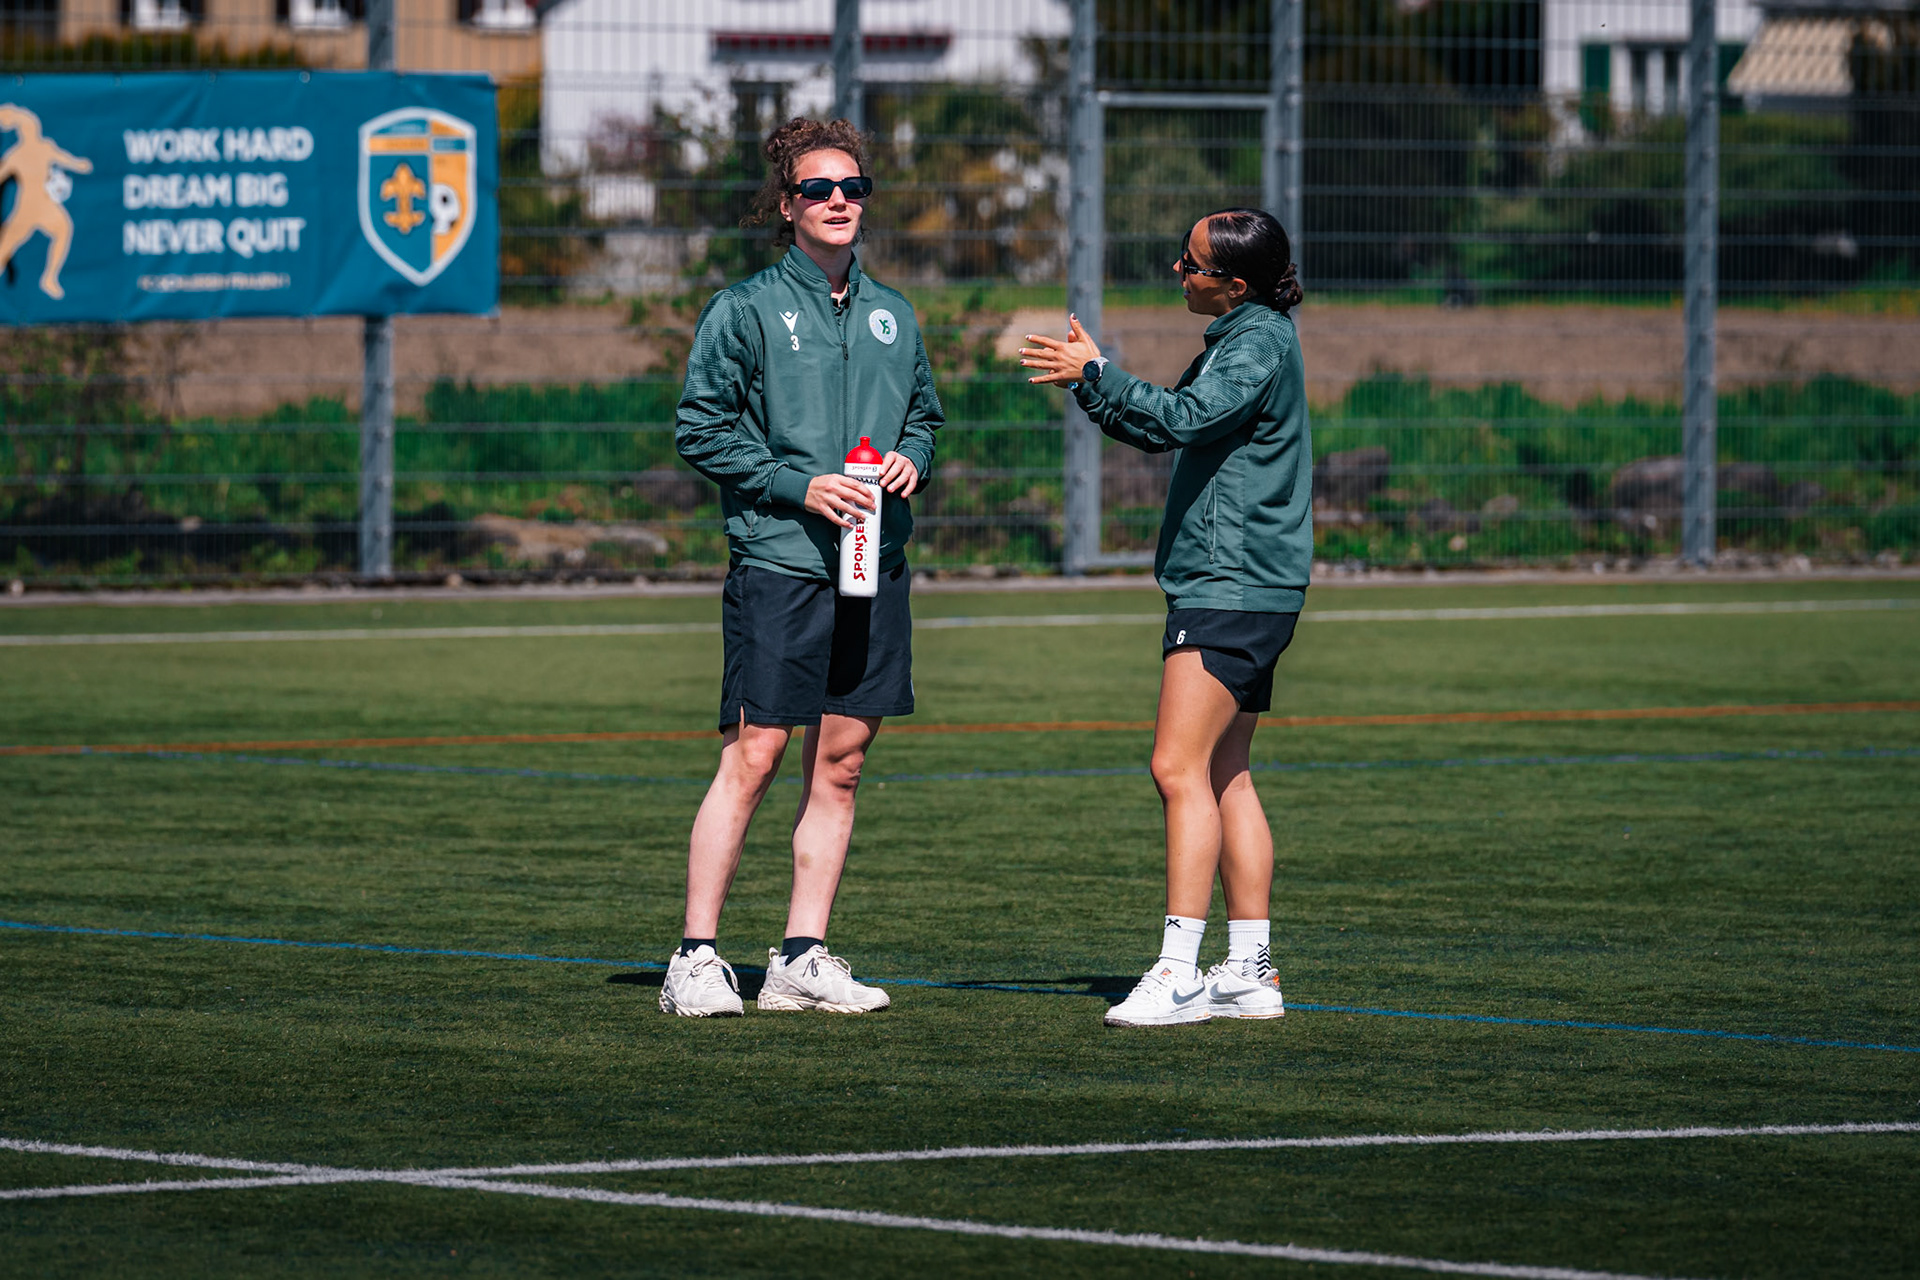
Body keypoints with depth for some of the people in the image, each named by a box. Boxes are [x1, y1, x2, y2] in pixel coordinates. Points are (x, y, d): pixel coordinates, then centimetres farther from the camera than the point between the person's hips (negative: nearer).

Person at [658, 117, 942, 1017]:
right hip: (776, 563, -6)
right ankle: (696, 959, -4)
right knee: (752, 756, -9)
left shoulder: (892, 317, 14)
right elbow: (701, 430, -5)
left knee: (840, 763, 6)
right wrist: (798, 485, -13)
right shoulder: (745, 311, -3)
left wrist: (911, 457, 3)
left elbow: (925, 412, 25)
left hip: (874, 566, 6)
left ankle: (802, 959, 11)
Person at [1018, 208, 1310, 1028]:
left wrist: (1095, 375, -22)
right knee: (1224, 778, 11)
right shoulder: (1242, 340, 17)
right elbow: (1159, 432, 24)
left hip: (1233, 590, -11)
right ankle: (1249, 974, 13)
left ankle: (1180, 973, -17)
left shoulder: (1260, 345, -13)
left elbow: (1184, 417, -28)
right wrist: (1088, 381, 12)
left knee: (1180, 771, -14)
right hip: (1239, 593, 11)